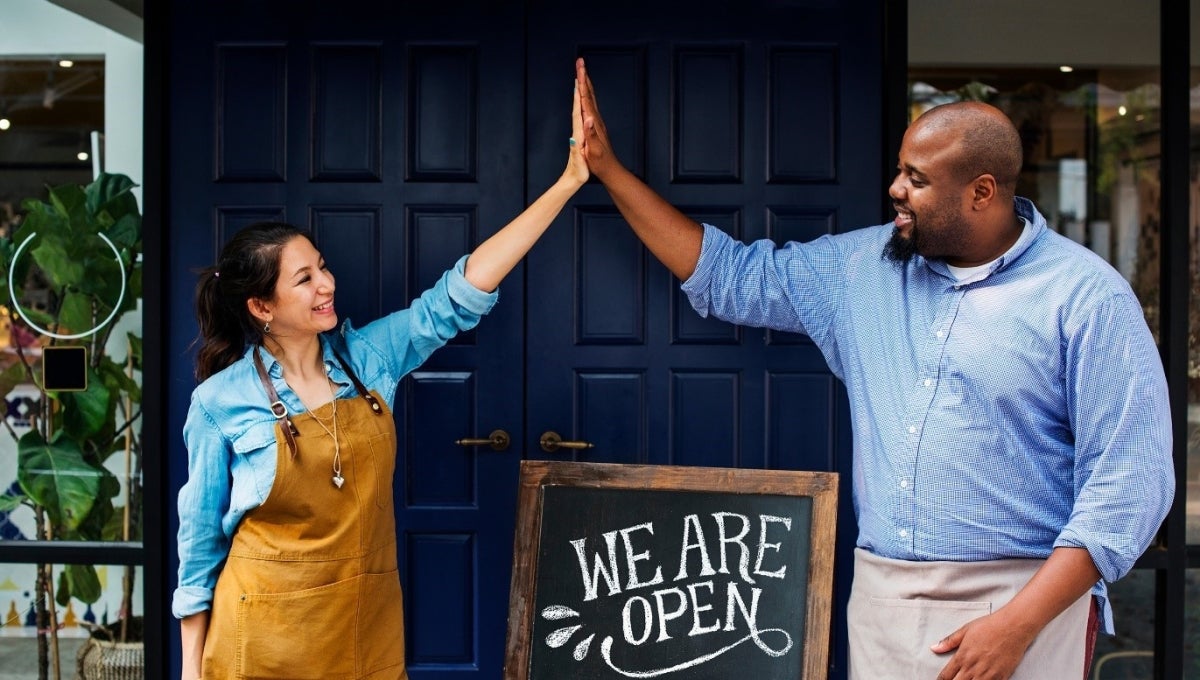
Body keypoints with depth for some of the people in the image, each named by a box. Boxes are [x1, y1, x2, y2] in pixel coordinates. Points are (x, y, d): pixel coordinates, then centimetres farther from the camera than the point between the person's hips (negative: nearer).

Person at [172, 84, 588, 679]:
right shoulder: (221, 401, -10)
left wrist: (568, 182, -10)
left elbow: (460, 295, -5)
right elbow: (200, 536, -3)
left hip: (369, 629, 4)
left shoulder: (369, 356, -1)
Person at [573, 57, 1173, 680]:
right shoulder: (863, 267, 8)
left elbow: (1130, 478, -12)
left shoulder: (1085, 297, -9)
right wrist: (608, 169, 10)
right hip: (879, 598, 5)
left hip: (1026, 602, -5)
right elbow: (731, 277, 15)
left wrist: (1019, 624, -19)